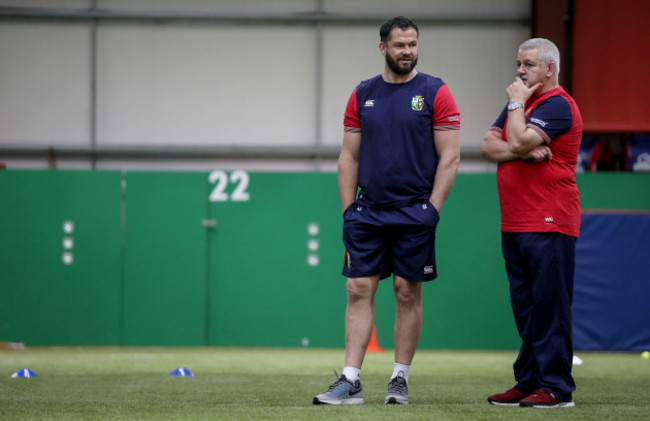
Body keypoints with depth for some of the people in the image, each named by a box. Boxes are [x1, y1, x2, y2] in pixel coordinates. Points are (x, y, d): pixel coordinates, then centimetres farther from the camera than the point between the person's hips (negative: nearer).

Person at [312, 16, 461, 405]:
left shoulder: (435, 93, -1)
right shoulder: (363, 95, 9)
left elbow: (450, 157, -4)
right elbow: (349, 157, 12)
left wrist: (432, 210, -11)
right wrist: (348, 209, 4)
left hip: (413, 212, -3)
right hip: (368, 210, 3)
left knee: (408, 292, 1)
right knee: (359, 290, -2)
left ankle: (401, 379, 10)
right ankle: (351, 381, -2)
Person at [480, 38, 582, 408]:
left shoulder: (557, 105, -9)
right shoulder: (520, 102, 19)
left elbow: (518, 142, -21)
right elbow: (489, 146, 9)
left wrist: (516, 104, -6)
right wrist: (525, 152, -9)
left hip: (548, 225, -9)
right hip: (514, 224, 9)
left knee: (550, 305, -9)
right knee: (526, 308, 11)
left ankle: (556, 387, -8)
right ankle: (529, 381, 16)